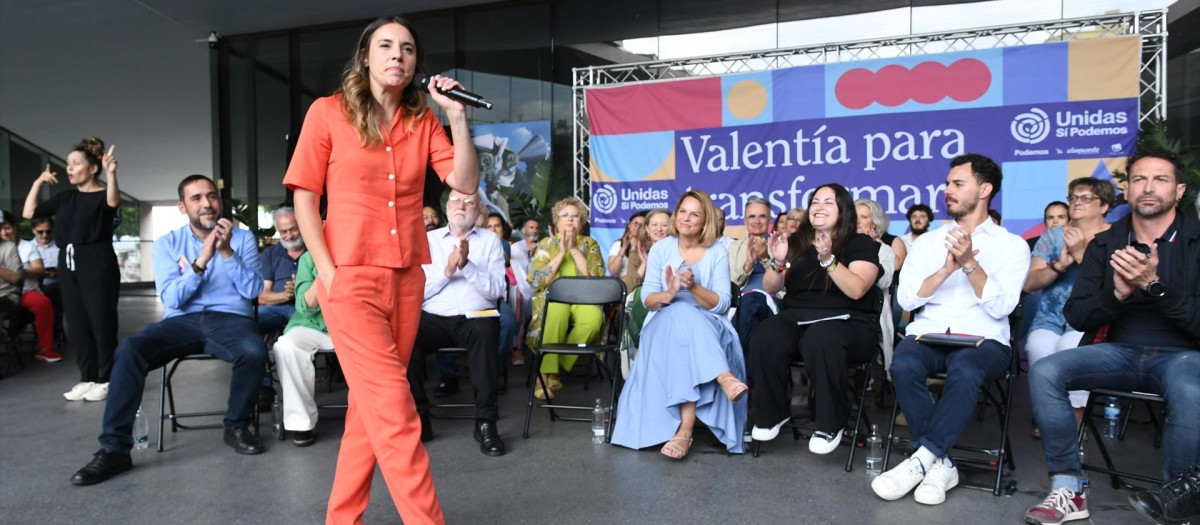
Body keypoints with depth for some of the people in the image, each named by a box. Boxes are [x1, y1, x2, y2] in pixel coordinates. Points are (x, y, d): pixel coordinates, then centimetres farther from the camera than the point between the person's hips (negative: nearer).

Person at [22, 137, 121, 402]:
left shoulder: (103, 194, -4)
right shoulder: (65, 197, 14)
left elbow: (113, 202, -28)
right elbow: (28, 213, 13)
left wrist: (111, 174, -46)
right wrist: (38, 182, 7)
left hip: (97, 264, -7)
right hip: (68, 264, 7)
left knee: (101, 321, -3)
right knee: (76, 323, 9)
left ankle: (106, 379, 6)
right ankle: (88, 378, 18)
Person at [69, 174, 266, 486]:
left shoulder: (242, 238, 8)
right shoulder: (167, 244, 9)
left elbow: (254, 290, -4)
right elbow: (171, 299, -3)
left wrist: (227, 252, -13)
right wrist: (202, 261, -15)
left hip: (230, 319, -1)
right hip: (182, 321, 2)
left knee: (254, 353, -35)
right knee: (128, 350, -26)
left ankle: (237, 426, -8)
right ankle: (114, 449, -17)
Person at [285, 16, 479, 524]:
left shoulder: (423, 121, 10)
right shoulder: (328, 111, 1)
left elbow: (465, 183, -1)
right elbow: (305, 198, -1)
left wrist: (457, 115, -7)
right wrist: (328, 273, -9)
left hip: (407, 280, 5)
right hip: (351, 279, -4)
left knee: (371, 408, 11)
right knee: (395, 413, -10)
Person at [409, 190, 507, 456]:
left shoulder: (490, 240, 11)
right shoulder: (428, 239, 14)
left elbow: (496, 290, -1)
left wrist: (466, 265, -14)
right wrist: (447, 270, -11)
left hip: (474, 317, -1)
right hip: (433, 318, 2)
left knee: (486, 331, -36)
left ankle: (486, 421, -25)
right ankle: (418, 418, -11)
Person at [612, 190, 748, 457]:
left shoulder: (718, 252, 3)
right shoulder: (661, 248, 6)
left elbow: (722, 304, -4)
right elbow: (647, 299, 1)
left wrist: (694, 287, -23)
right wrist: (669, 294, -23)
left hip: (709, 329, 0)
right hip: (664, 326, 1)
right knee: (682, 313, -36)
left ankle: (685, 429, -45)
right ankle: (725, 378, -46)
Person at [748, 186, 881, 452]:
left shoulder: (861, 244, 5)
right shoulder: (796, 242, 16)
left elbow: (856, 290, -13)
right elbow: (770, 288, 10)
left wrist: (828, 259, -25)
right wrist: (778, 262, -10)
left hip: (847, 322, -3)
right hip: (797, 318, 3)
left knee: (821, 341, -39)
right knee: (764, 337, -30)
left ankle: (831, 424, -19)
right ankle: (772, 413, -10)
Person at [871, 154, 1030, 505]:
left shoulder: (1012, 245, 8)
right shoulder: (927, 241, 15)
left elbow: (1001, 307, -6)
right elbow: (906, 299, 2)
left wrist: (969, 262, -16)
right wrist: (947, 268, -10)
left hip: (984, 340, -2)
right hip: (929, 334, 2)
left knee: (965, 372, -38)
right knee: (903, 365, -33)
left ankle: (922, 459, -24)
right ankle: (940, 463, -19)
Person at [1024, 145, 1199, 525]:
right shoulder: (1105, 244, 7)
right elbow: (1077, 317, 2)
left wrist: (1155, 285, -26)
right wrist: (1117, 294, -18)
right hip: (1121, 351, 3)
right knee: (1044, 372, -24)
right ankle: (1067, 488, -13)